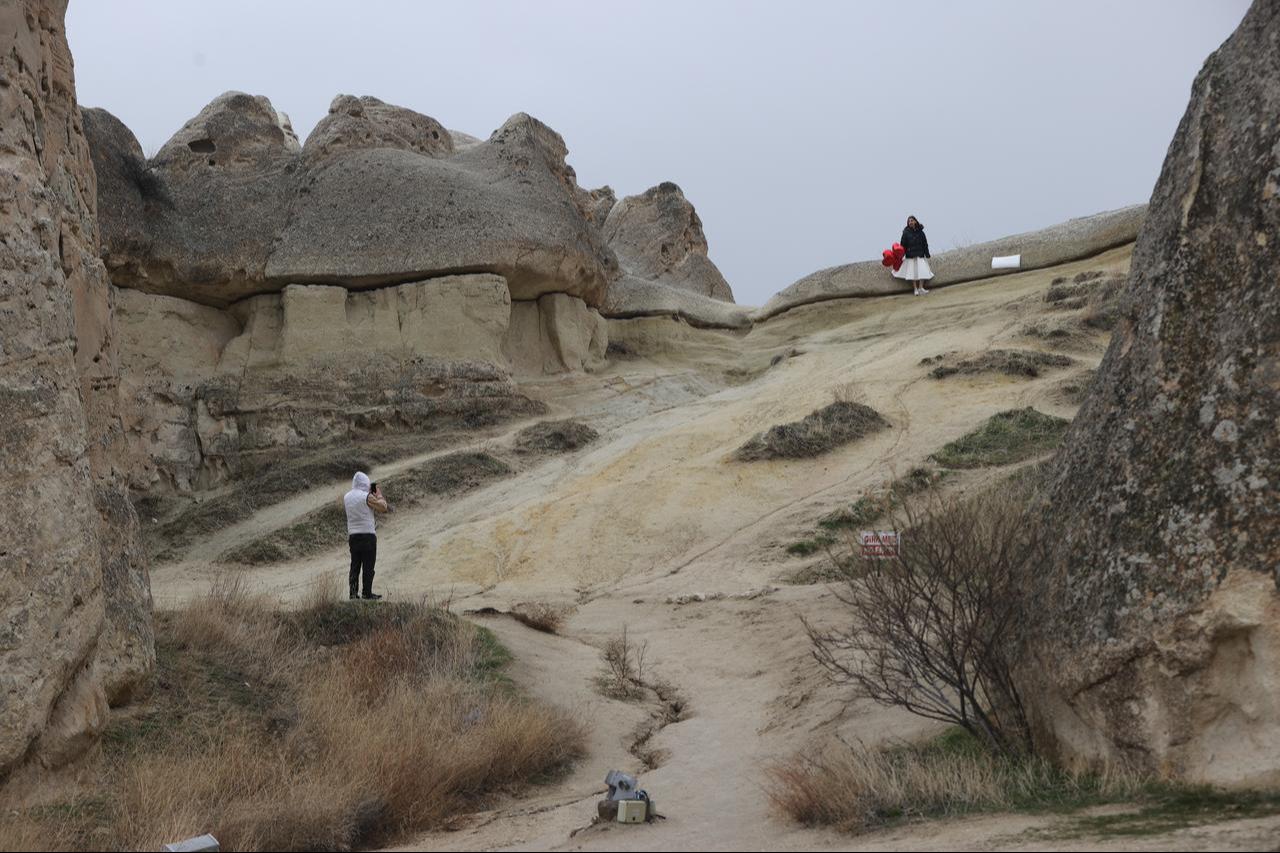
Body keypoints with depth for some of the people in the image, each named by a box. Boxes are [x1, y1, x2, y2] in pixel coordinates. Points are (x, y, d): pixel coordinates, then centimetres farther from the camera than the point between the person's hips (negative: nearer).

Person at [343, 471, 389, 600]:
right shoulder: (367, 497, -13)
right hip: (368, 535, -5)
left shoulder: (346, 497, 5)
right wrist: (379, 494, 9)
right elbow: (383, 508, -8)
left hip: (353, 535, 5)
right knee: (368, 566, 0)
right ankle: (368, 594, 0)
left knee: (355, 565, 11)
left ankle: (353, 593, 7)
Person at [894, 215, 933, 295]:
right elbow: (903, 244, -1)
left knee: (922, 271, -8)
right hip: (910, 255, -2)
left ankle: (921, 288, -7)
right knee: (913, 272, -5)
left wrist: (927, 255, 6)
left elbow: (925, 244, 10)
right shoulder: (906, 232, 0)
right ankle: (915, 289, -3)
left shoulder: (920, 232, 6)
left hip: (920, 254, 2)